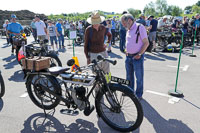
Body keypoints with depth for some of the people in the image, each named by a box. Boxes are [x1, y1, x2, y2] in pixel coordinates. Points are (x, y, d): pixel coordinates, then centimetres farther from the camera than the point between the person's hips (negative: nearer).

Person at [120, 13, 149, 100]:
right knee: (129, 76, 19)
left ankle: (139, 94, 20)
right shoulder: (128, 30, 11)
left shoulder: (140, 27, -12)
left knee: (139, 77, 5)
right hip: (128, 56, 7)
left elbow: (146, 43, -14)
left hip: (137, 57, -7)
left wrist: (139, 54, -16)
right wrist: (126, 51, 10)